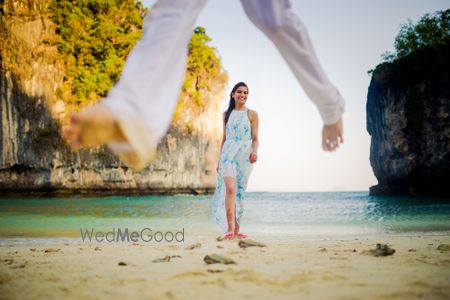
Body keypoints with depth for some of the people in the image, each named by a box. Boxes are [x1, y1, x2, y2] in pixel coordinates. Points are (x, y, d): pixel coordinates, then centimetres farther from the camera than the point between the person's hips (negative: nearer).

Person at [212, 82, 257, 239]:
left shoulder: (252, 114, 6)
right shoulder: (227, 114, 12)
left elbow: (255, 138, 3)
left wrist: (254, 152, -17)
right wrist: (219, 159, 14)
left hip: (244, 156, 0)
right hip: (228, 154, 0)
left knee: (240, 192, 4)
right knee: (230, 189, -17)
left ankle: (237, 229, 13)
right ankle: (229, 228, -20)